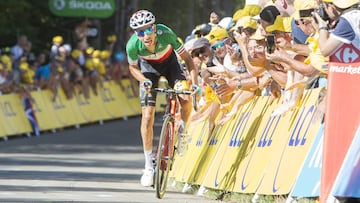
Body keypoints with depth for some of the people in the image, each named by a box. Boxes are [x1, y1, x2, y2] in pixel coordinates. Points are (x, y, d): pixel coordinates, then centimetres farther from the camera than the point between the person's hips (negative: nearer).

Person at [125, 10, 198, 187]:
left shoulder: (166, 34, -37)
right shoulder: (133, 45, -33)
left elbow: (187, 58, -25)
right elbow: (133, 67, -10)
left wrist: (195, 83, -35)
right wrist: (144, 80, -28)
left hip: (169, 62, 0)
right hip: (148, 66, 0)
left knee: (185, 98, -25)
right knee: (147, 116, -9)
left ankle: (182, 130, 8)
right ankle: (149, 166, 2)